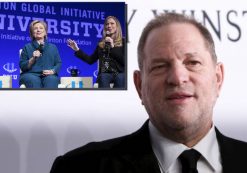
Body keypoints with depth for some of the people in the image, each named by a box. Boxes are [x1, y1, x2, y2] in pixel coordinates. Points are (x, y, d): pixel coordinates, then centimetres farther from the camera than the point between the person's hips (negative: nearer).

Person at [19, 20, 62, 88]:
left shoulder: (53, 47, 23)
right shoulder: (27, 47, 17)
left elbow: (58, 63, 14)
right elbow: (22, 66, 9)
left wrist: (52, 71, -8)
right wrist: (33, 59, -9)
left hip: (49, 75, 1)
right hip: (31, 74, -1)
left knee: (51, 79, -35)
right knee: (34, 80, -37)